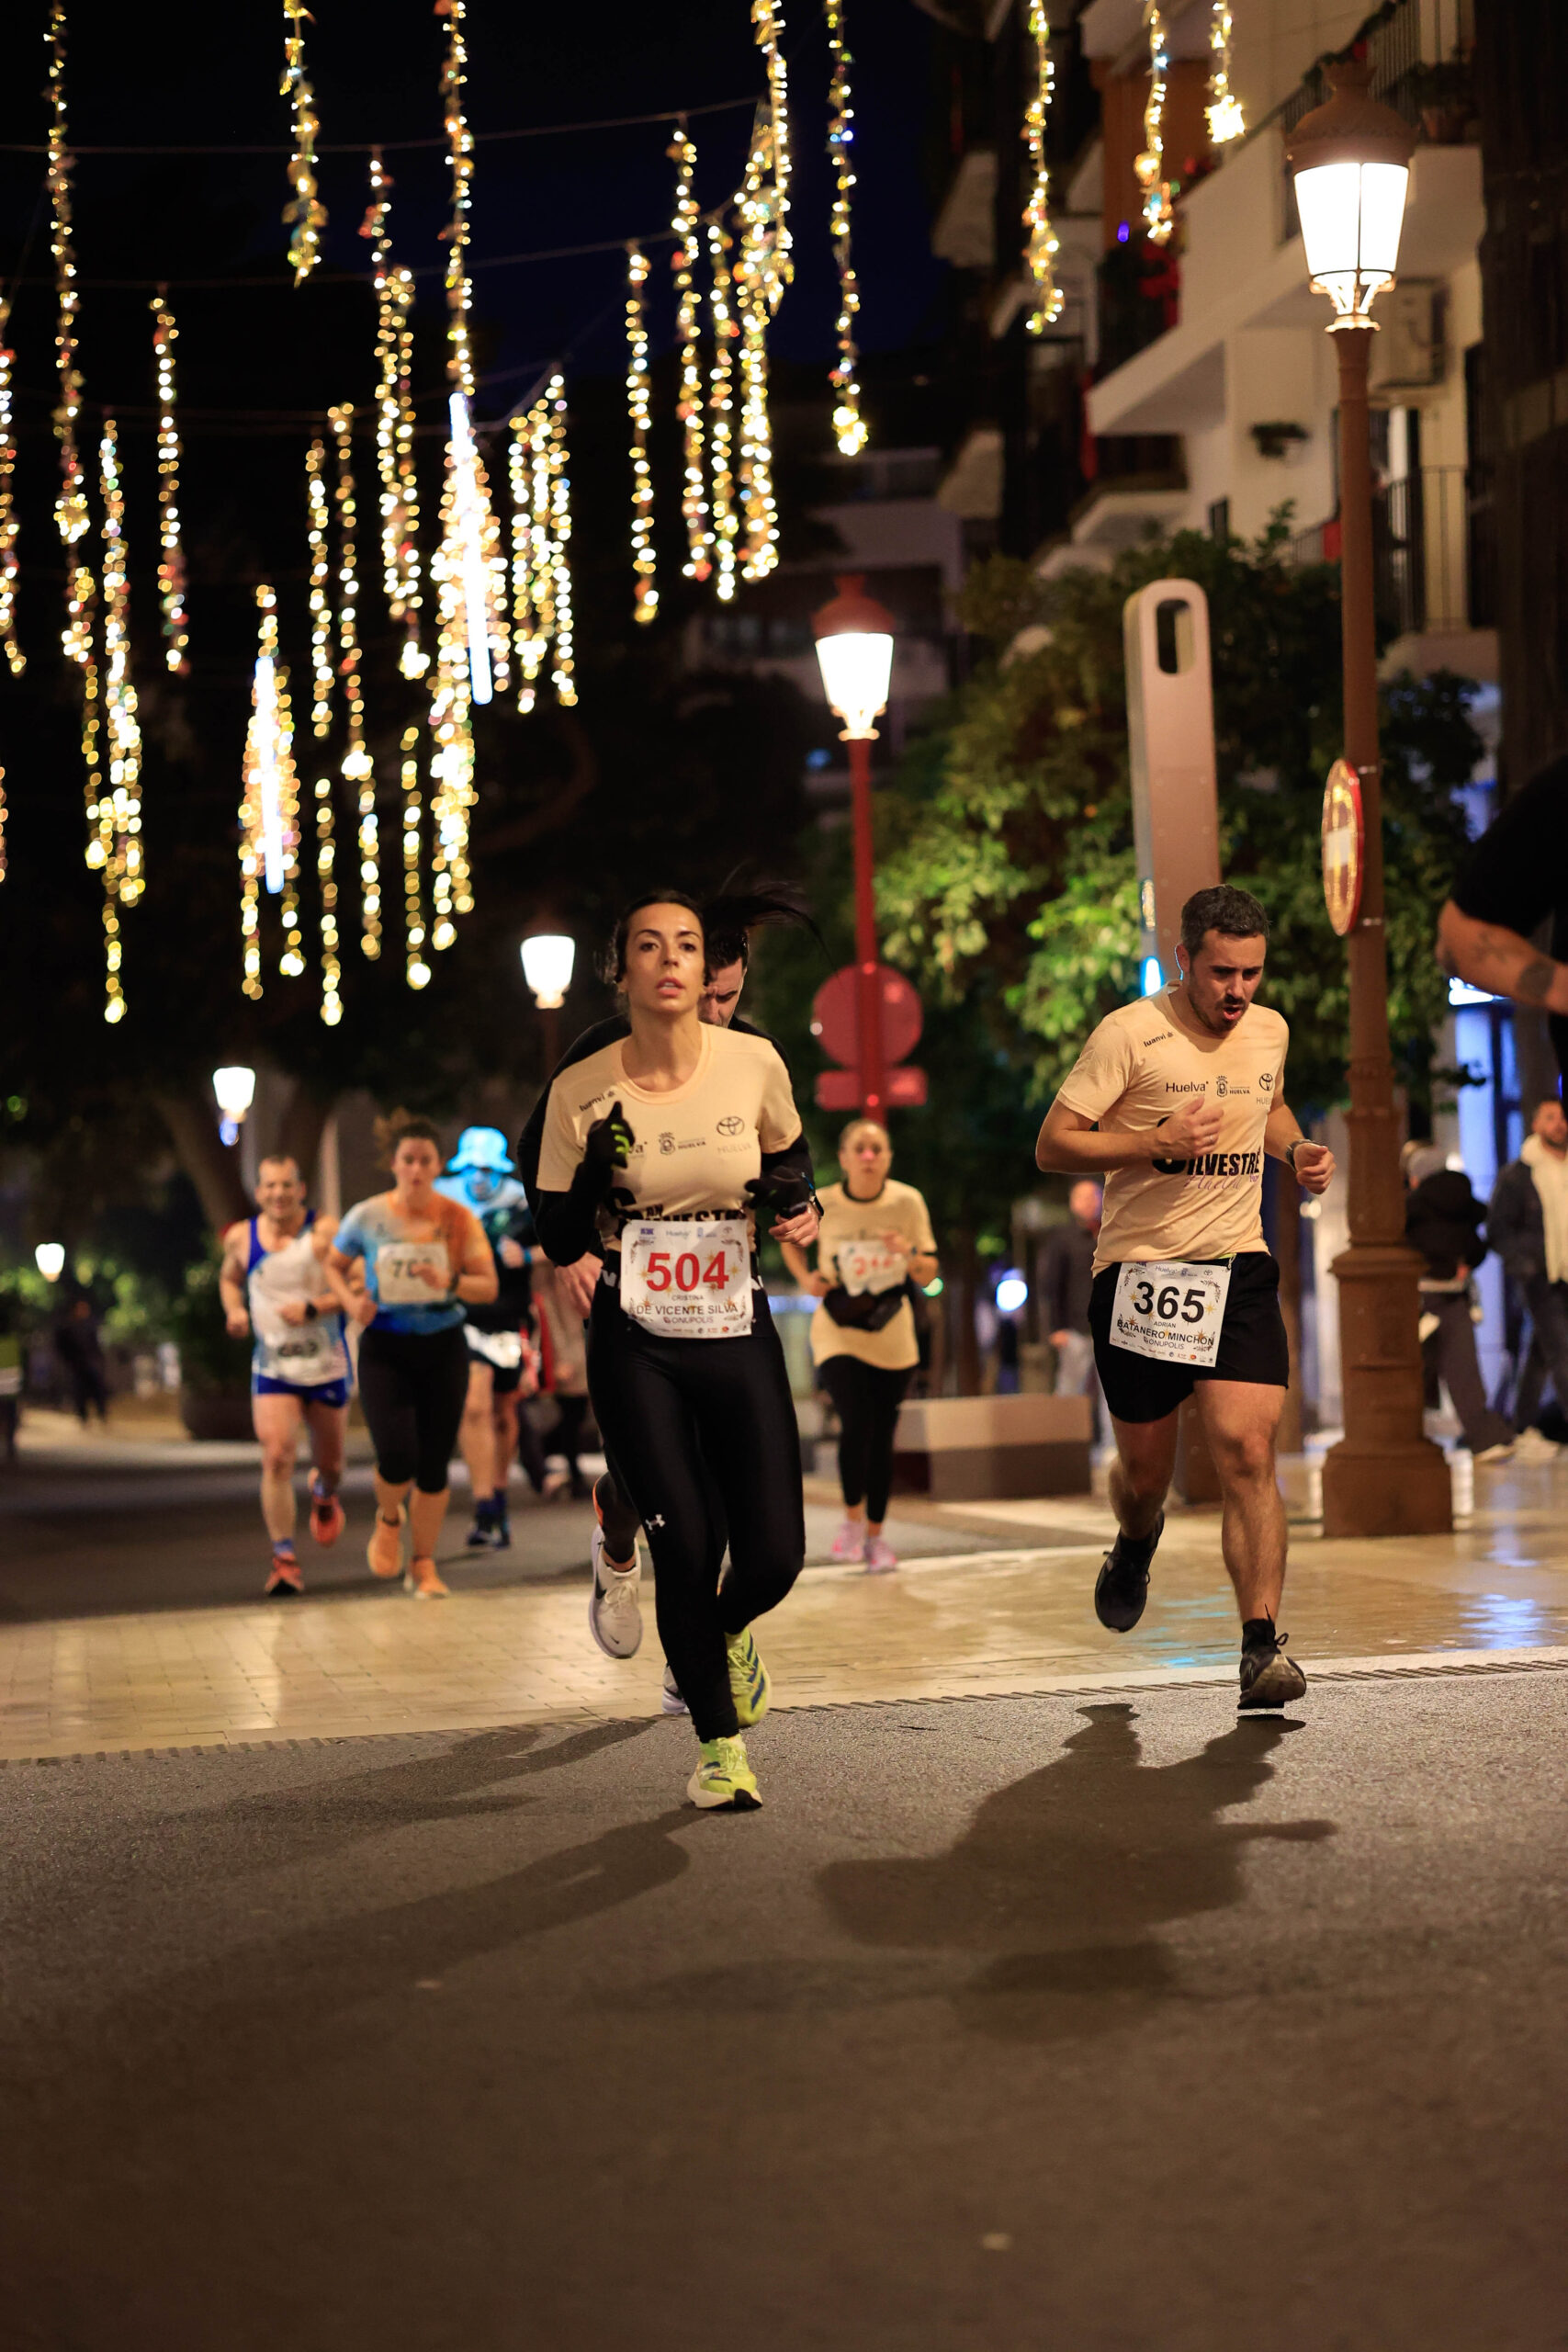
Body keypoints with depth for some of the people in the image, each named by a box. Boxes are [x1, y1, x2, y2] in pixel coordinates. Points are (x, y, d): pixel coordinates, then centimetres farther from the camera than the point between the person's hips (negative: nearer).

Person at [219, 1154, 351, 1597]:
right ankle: (284, 1560, -11)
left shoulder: (326, 1232, -10)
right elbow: (229, 1278, 21)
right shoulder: (242, 1238, 0)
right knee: (276, 1458, -17)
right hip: (272, 1368, 1)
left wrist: (314, 1308, -26)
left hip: (327, 1366, 0)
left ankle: (324, 1494, 53)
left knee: (330, 1462, 14)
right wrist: (234, 1309, 0)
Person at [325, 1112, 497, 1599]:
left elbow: (488, 1287, -3)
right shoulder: (367, 1217, -3)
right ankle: (389, 1518, 20)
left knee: (434, 1463, 2)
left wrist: (449, 1282, -23)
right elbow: (334, 1266, 12)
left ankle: (423, 1564, 19)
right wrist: (351, 1302, -8)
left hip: (443, 1346, 1)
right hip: (385, 1348, -1)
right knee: (397, 1456, -16)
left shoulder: (459, 1220, -2)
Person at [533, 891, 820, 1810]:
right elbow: (559, 1239, -1)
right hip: (637, 1349, -1)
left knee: (774, 1555, -4)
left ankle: (727, 1630, 34)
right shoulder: (583, 1093, -7)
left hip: (740, 1338, 1)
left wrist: (800, 1203, -6)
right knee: (687, 1551, -7)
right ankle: (720, 1745, 14)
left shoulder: (753, 1063, -4)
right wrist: (597, 1170, -19)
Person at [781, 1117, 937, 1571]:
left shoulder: (908, 1202, -7)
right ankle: (852, 1517, 5)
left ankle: (875, 1535, 21)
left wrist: (909, 1253, -22)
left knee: (882, 1438, 5)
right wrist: (806, 1278, -5)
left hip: (892, 1338, 2)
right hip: (838, 1332, -2)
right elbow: (791, 1241, 13)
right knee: (856, 1424, -19)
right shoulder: (821, 1205, -9)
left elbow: (928, 1276, -1)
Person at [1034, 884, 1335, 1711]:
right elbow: (1052, 1145, -10)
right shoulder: (1129, 1034, -10)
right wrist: (1158, 1143, -21)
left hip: (1239, 1270, 3)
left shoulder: (1269, 1031, 8)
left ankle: (1262, 1649, -13)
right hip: (1140, 1271, -3)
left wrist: (1296, 1150, 8)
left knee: (1248, 1453, -14)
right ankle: (1136, 1544, 47)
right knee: (1144, 1469, 10)